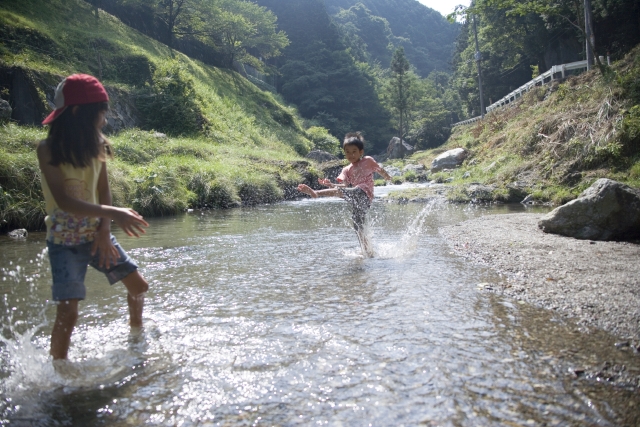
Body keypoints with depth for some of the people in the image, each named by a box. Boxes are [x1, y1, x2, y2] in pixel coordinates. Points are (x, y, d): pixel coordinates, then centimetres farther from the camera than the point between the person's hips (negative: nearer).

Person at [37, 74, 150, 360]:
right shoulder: (48, 150, -15)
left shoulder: (96, 144, 1)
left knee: (138, 284, 10)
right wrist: (112, 213, -35)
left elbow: (104, 190, 0)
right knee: (68, 311, -10)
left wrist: (104, 231, -12)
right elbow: (64, 202, -25)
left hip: (96, 234, 5)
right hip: (64, 241, -5)